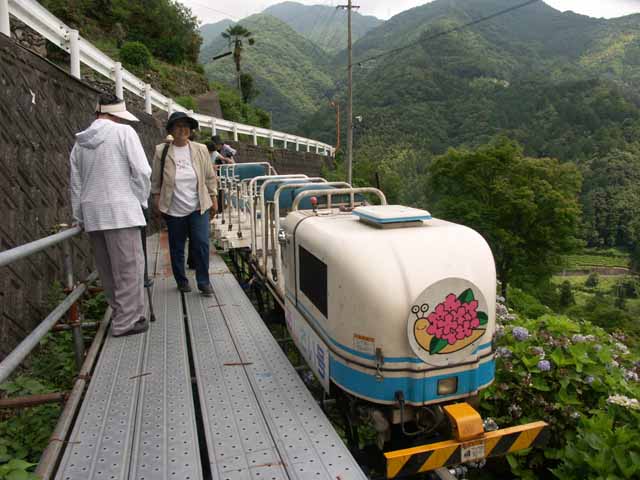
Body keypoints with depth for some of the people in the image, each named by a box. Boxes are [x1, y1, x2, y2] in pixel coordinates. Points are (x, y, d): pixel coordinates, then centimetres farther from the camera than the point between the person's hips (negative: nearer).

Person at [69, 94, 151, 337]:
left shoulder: (79, 142, 15)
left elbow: (75, 184, 16)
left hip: (92, 212, 7)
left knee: (107, 270, 13)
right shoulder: (123, 132, -4)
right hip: (120, 210, -7)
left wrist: (79, 217, 21)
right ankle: (126, 321, 2)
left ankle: (121, 314, 22)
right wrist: (141, 200, 3)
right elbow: (141, 171, -10)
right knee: (129, 268, -1)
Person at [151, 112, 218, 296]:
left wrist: (213, 197, 7)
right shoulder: (161, 151, -3)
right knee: (177, 247, 10)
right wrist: (157, 200, 1)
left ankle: (204, 282, 8)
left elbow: (210, 176, 7)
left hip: (198, 207, 0)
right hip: (173, 210, 0)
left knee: (201, 244, -5)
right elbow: (156, 179, 3)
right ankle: (181, 281, 27)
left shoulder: (200, 150, 1)